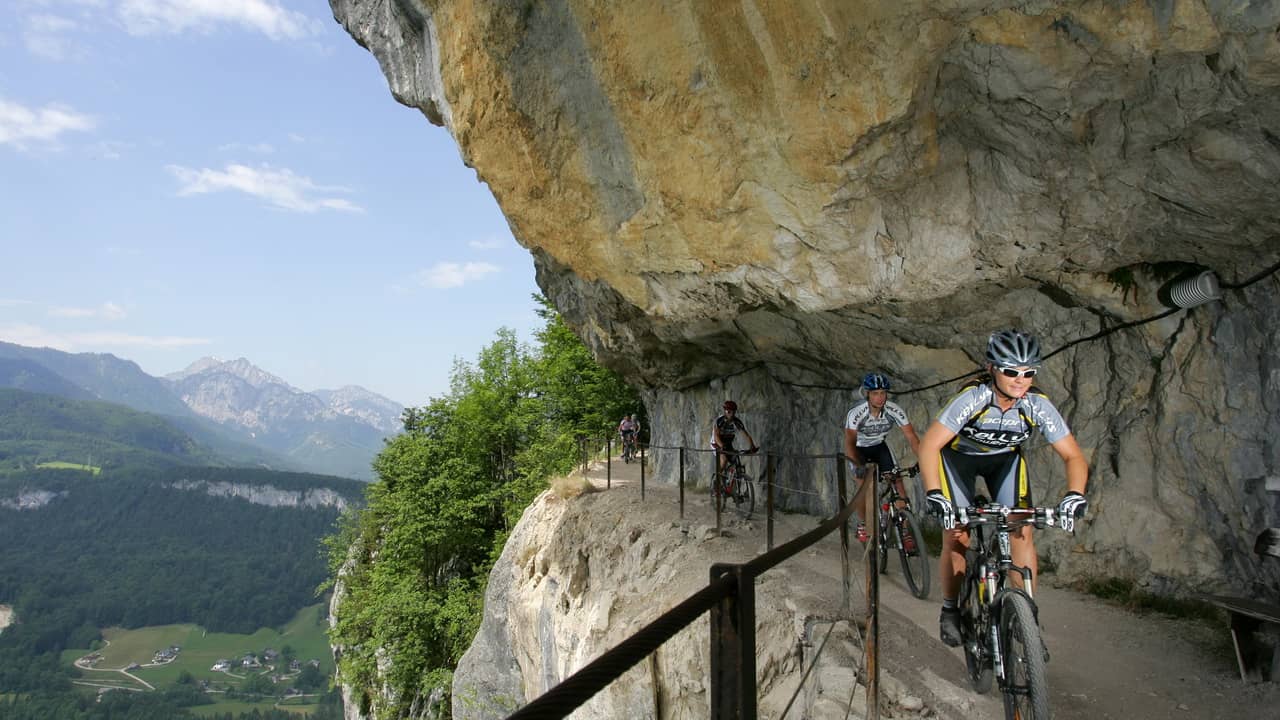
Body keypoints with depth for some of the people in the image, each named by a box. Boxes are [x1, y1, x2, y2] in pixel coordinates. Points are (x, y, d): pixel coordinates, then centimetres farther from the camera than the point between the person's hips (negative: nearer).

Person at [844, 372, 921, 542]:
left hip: (879, 446, 3)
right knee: (863, 484, -15)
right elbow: (849, 443, -44)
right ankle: (862, 524, 9)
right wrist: (859, 467, -60)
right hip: (859, 448, -2)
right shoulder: (856, 413, -35)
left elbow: (912, 438, -27)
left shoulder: (894, 411, -26)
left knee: (898, 480, -11)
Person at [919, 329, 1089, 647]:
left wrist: (1074, 495, -38)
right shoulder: (973, 398, -36)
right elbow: (929, 445, -38)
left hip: (1005, 458, 3)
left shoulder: (1038, 405, -26)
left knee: (1022, 532, -11)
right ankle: (950, 610, 12)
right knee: (956, 537, -8)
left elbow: (1073, 456, -20)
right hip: (959, 456, -3)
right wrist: (934, 495, -48)